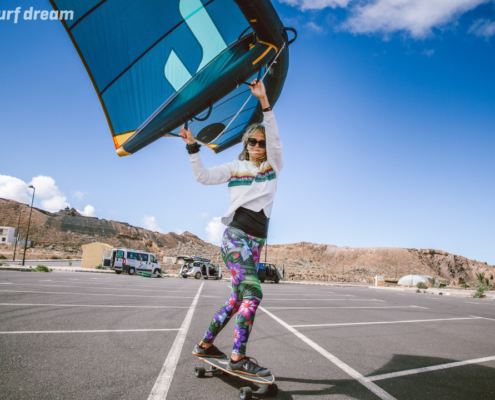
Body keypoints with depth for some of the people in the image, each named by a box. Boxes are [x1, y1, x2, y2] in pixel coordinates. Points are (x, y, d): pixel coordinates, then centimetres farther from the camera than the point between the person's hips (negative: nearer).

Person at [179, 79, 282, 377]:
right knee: (253, 293, -19)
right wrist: (193, 146, -7)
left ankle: (205, 344, 22)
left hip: (256, 242, 5)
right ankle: (238, 357, -12)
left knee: (238, 298, 8)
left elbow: (275, 140, -6)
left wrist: (264, 101, -16)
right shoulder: (235, 168, 8)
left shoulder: (274, 167, 11)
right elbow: (204, 177, 2)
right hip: (236, 236, -4)